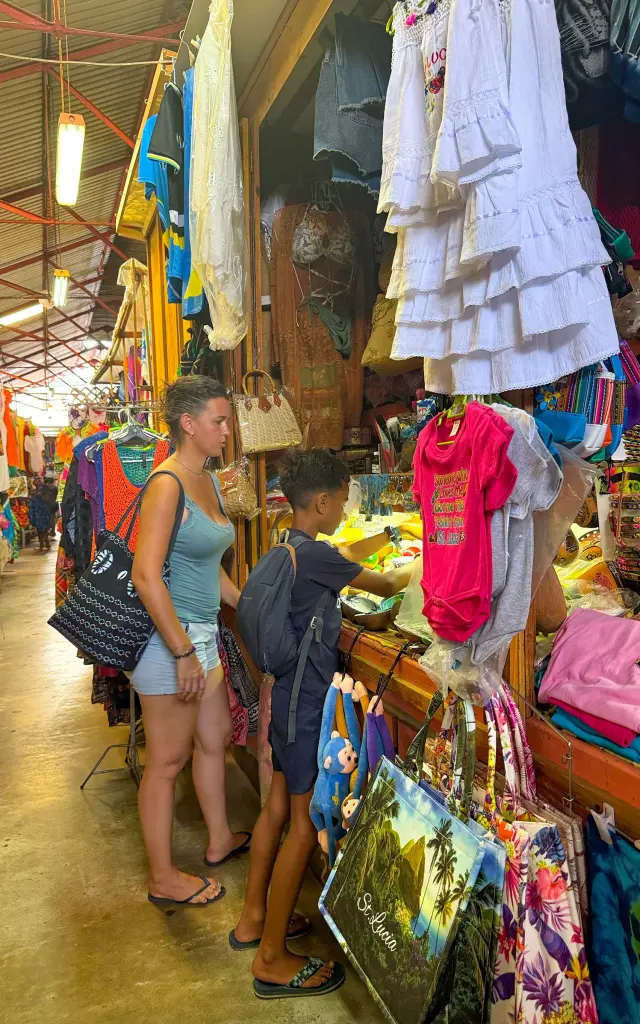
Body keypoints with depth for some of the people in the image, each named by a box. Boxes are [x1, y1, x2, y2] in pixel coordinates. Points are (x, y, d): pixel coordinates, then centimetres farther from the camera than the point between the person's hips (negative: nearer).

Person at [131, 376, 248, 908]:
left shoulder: (209, 480, 9)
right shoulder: (167, 484, -19)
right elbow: (145, 575, -24)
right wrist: (183, 652, -22)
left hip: (202, 632, 9)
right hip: (169, 636, -9)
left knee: (215, 737, 21)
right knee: (168, 760, 6)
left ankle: (220, 840, 42)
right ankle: (163, 878, 25)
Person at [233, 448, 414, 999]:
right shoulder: (317, 556, -22)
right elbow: (386, 586, -11)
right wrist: (411, 572, 10)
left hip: (285, 695, 10)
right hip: (306, 704, -10)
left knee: (279, 805, 20)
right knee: (306, 823, 2)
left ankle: (254, 918, 36)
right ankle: (272, 959, 16)